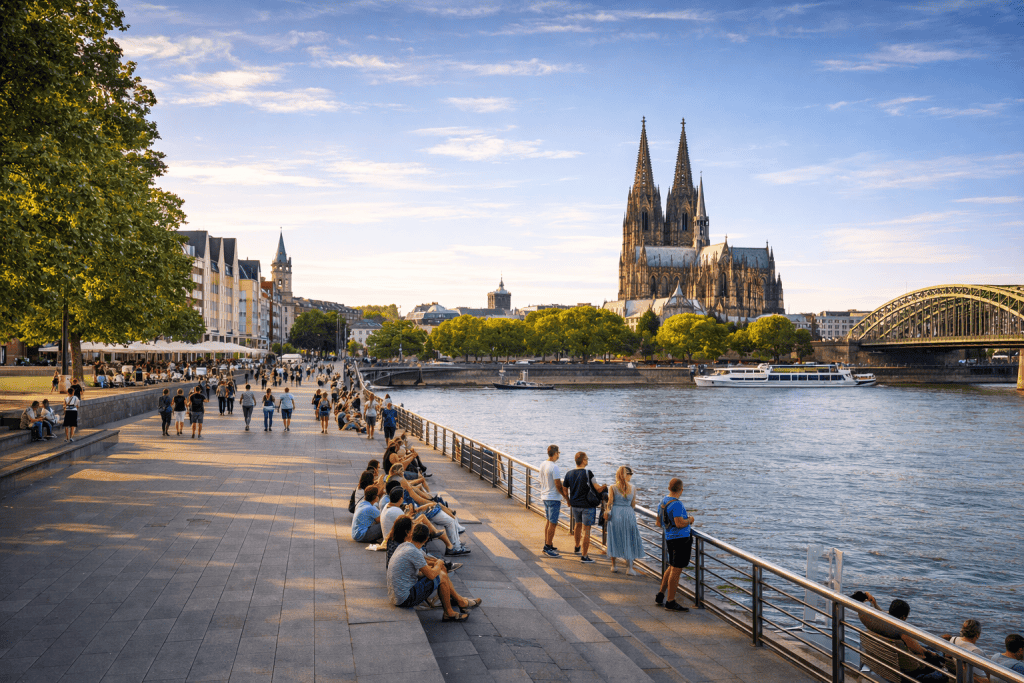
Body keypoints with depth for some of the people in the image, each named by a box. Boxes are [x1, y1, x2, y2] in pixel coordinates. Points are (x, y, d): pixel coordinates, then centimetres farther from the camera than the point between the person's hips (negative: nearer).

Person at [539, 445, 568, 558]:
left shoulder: (543, 464, 5)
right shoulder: (554, 467, -21)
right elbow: (558, 486, -20)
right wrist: (566, 498, -11)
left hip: (545, 496, 9)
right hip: (554, 498, -9)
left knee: (548, 521, 18)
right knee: (552, 523, -2)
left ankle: (547, 545, 27)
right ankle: (548, 548, 1)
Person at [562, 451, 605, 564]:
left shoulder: (569, 474, -3)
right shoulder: (588, 473, -20)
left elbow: (564, 490, 9)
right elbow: (598, 489, -18)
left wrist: (568, 501, 26)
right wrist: (604, 486, 4)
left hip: (575, 505, 6)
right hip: (587, 506, -6)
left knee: (578, 525, 27)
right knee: (586, 530, 0)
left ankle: (577, 547, 46)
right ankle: (584, 556, 4)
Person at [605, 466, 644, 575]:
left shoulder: (612, 488, -3)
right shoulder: (633, 488, 1)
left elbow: (610, 502, -3)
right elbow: (633, 504, 6)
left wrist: (607, 512, 9)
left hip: (615, 513, 0)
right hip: (628, 514, 0)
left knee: (614, 539, 11)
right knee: (629, 541, 9)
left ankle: (613, 566, 16)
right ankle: (629, 567, 6)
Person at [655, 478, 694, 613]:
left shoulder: (663, 501, 9)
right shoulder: (676, 504, -19)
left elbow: (659, 523, 16)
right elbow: (680, 523, -26)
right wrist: (690, 520, -8)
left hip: (669, 538, 9)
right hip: (680, 539, -9)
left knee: (672, 568, 22)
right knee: (676, 571, -2)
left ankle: (660, 596, 28)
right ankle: (670, 603, 3)